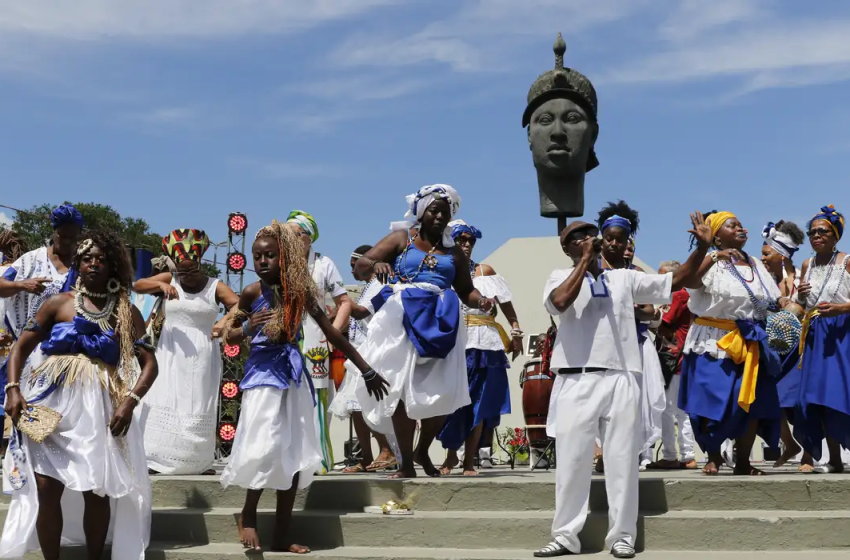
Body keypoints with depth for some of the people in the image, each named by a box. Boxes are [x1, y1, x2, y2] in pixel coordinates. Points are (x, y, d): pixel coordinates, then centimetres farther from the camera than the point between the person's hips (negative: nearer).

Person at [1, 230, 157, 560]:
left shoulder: (127, 313, 7)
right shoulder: (58, 304, 8)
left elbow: (149, 363, 3)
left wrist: (130, 400, -12)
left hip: (99, 406, 0)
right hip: (52, 402, 0)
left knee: (97, 490, 2)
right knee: (46, 488, -4)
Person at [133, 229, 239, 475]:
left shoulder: (215, 286, -2)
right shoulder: (169, 279, 3)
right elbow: (137, 286, -7)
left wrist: (224, 322, -35)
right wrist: (161, 284, -26)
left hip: (202, 358, 0)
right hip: (171, 355, 1)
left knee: (200, 409, 3)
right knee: (165, 404, -4)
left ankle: (200, 461, 8)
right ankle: (157, 459, -2)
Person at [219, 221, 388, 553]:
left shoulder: (300, 291, 1)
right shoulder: (252, 293, -4)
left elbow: (332, 333, 6)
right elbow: (229, 336, 6)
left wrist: (367, 371, 7)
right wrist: (249, 328, -18)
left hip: (293, 372, 4)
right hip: (263, 372, -3)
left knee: (294, 454, 3)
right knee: (266, 447, -17)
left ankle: (282, 535, 11)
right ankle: (248, 514, 8)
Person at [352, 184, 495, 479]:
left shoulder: (454, 251, 17)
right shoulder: (401, 238, 10)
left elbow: (466, 291, 19)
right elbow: (360, 264, 2)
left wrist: (481, 301, -5)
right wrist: (376, 264, -22)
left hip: (440, 322, 3)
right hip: (402, 320, -2)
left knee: (443, 392, -5)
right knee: (401, 389, -6)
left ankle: (422, 451, 19)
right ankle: (406, 463, 2)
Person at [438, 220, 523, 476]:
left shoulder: (484, 271, 10)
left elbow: (506, 304, 4)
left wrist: (516, 332, -4)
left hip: (482, 344, 2)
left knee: (479, 403, 2)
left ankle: (469, 460, 11)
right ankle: (451, 454, 18)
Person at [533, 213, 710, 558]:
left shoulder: (625, 278, 15)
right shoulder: (561, 277, 7)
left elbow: (675, 282, 14)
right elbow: (561, 302, -16)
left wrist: (702, 248, 2)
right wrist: (586, 260, -9)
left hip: (621, 381, 2)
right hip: (577, 382, -2)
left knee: (622, 460, 5)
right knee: (571, 460, 3)